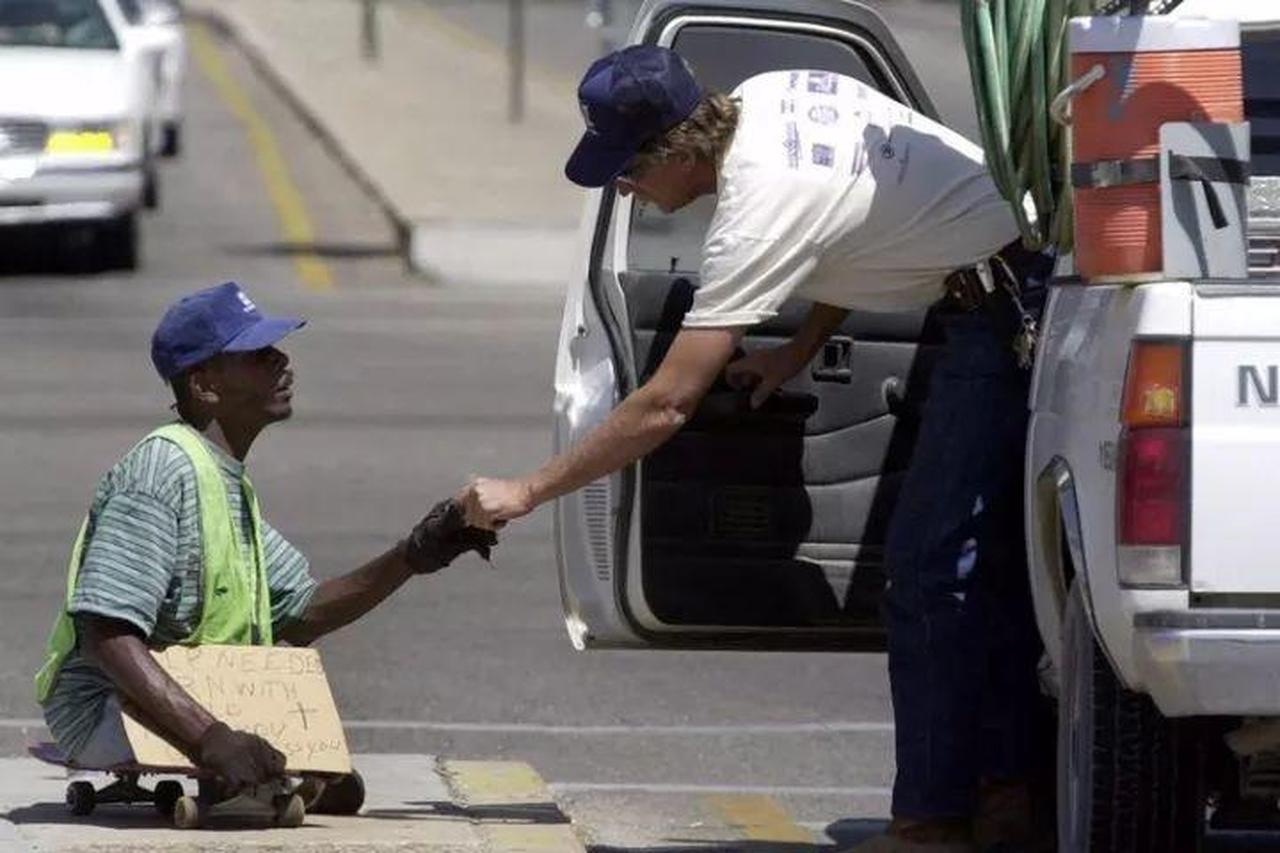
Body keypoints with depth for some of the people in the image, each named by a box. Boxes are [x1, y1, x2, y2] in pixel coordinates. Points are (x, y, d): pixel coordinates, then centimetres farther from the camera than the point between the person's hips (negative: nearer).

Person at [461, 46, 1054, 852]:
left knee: (932, 567, -9)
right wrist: (801, 352, 14)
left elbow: (666, 406, -21)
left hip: (1009, 317, -10)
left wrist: (525, 493, -15)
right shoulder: (770, 96, 1)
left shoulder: (762, 208, -23)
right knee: (989, 563, 14)